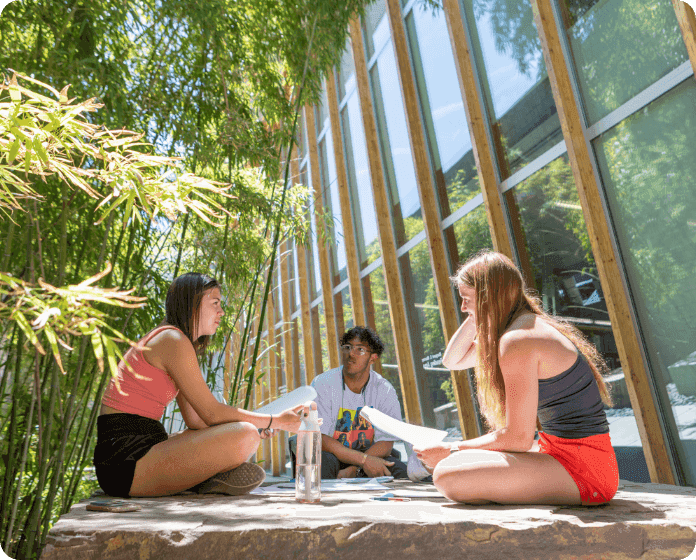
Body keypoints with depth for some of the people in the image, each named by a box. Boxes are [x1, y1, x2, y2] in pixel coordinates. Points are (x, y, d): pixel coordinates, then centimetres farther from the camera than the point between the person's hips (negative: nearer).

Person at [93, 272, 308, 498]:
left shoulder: (169, 340, 19)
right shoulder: (173, 340, -12)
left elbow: (195, 419, 15)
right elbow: (212, 413, -14)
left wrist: (260, 427, 6)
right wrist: (277, 421, -5)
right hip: (127, 462, -10)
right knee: (244, 436, -27)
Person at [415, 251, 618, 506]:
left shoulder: (518, 341, -19)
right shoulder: (532, 328, 11)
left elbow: (518, 438, -17)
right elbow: (453, 360, 21)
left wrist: (451, 451, -7)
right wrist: (476, 316, 9)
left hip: (581, 471, -9)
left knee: (448, 475, -23)